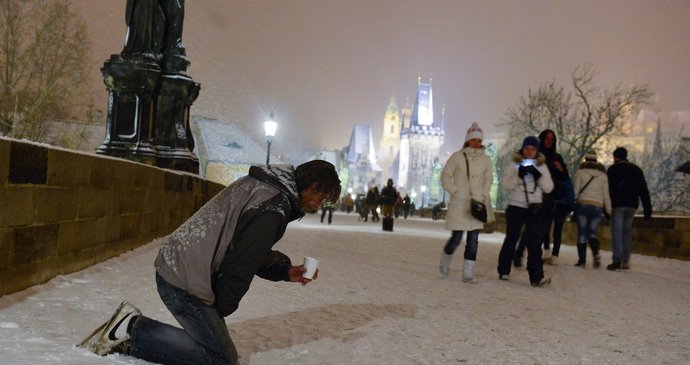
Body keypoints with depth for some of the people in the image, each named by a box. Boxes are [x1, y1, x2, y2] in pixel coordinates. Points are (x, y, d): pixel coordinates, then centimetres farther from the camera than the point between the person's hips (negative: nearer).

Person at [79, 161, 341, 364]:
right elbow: (240, 267, -17)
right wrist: (221, 310, -2)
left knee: (210, 339, 17)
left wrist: (285, 270, 14)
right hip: (186, 282, -10)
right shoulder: (272, 210, -20)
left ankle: (131, 332, 11)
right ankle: (135, 331, -2)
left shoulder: (259, 183, 11)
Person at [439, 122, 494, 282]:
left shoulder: (486, 159, 6)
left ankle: (468, 271, 7)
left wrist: (483, 195, 2)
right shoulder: (457, 157, -3)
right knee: (456, 237, -3)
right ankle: (445, 259, 26)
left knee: (473, 239, 0)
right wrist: (455, 191, -6)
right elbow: (445, 176, 1)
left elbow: (488, 179, 14)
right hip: (459, 203, -3)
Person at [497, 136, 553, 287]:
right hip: (516, 206, -1)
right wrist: (519, 176, -21)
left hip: (535, 208, 1)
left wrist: (538, 176, -14)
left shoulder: (542, 166, 9)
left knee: (535, 241, -9)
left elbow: (549, 188, 2)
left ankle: (537, 276, -11)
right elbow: (505, 185, -7)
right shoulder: (514, 164, 2)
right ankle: (503, 271, 23)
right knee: (511, 239, 7)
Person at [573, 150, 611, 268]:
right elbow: (606, 195, 10)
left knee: (582, 233, 2)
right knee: (592, 232, 10)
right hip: (597, 207, 2)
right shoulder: (603, 175, 10)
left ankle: (582, 260, -1)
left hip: (583, 204, -2)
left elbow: (576, 190, -2)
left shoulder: (580, 172, 2)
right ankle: (596, 254, -14)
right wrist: (608, 210, 13)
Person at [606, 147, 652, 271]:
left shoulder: (612, 169, 2)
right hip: (632, 205, 4)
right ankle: (625, 261, 9)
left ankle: (617, 260, -16)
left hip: (617, 205, -4)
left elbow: (608, 189, -5)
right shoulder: (636, 169, 16)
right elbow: (644, 191, 12)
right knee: (626, 231, 12)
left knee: (616, 232, -5)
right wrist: (647, 209, 11)